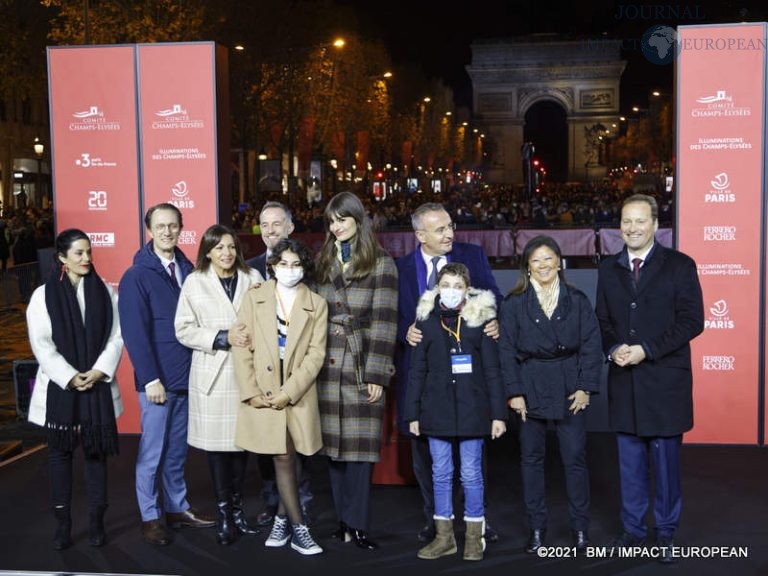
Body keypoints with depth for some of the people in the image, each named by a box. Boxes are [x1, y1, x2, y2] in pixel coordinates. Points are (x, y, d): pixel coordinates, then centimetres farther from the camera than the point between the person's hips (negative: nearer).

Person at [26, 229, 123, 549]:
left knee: (96, 452, 6)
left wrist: (98, 372, -10)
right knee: (60, 453, 7)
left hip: (98, 386, 1)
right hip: (59, 387, -1)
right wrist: (70, 378, -13)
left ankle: (96, 522, 15)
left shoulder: (105, 292, 3)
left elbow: (116, 337, 1)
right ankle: (63, 524, 15)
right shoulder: (43, 295, -2)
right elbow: (41, 345, -6)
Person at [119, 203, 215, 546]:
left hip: (187, 375, 5)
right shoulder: (136, 276, -7)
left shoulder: (187, 270, 8)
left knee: (178, 449, 15)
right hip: (158, 379, -5)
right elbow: (134, 332, -11)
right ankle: (150, 517, 17)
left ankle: (177, 508, 27)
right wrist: (150, 378, -16)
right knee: (153, 451, 4)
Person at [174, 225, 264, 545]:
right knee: (217, 443, 2)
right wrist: (223, 338, -12)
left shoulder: (252, 278, 7)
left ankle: (237, 507, 21)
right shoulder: (194, 282, 3)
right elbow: (183, 329, -2)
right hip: (212, 374, -1)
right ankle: (223, 512, 15)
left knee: (242, 441, 6)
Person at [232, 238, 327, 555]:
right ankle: (299, 530, 9)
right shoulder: (254, 298, 5)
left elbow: (316, 354, -3)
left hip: (298, 395, 0)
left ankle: (281, 520, 25)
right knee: (284, 458, 1)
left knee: (285, 459, 6)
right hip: (262, 394, 0)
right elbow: (242, 348, 0)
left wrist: (289, 392, -12)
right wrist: (251, 392, -9)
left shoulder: (316, 305, 3)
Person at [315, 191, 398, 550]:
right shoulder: (324, 262, 14)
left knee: (359, 446, -2)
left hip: (362, 366, -4)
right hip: (328, 365, 4)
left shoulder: (381, 263, -1)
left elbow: (383, 321, -6)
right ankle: (345, 520, 16)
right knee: (334, 444, 6)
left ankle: (356, 524, 7)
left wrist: (376, 374, -11)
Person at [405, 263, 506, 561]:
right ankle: (444, 536, 20)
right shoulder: (426, 321, 3)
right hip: (437, 410, 2)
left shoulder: (480, 319, -1)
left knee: (471, 474, 5)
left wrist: (498, 413, -4)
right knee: (441, 474, 9)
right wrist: (413, 413, 4)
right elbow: (417, 371, 6)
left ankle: (474, 536, 18)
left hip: (472, 410, -2)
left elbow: (492, 370, 0)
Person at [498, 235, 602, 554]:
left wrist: (586, 387, -6)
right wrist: (514, 392, -6)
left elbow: (591, 345, 1)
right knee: (531, 459, 7)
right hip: (530, 389, 0)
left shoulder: (578, 300, 3)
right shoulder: (513, 304, 0)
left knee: (575, 459, 1)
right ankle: (536, 528, 18)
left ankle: (580, 528, 15)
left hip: (569, 389, 0)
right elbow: (507, 351, -1)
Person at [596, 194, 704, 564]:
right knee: (630, 461, 12)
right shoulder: (608, 269, 10)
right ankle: (632, 528, 25)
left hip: (664, 381, -3)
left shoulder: (679, 265, -3)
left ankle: (666, 533, 20)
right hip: (624, 381, 4)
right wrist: (613, 349, -8)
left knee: (666, 460, 5)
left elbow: (692, 320, -8)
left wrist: (647, 350, -16)